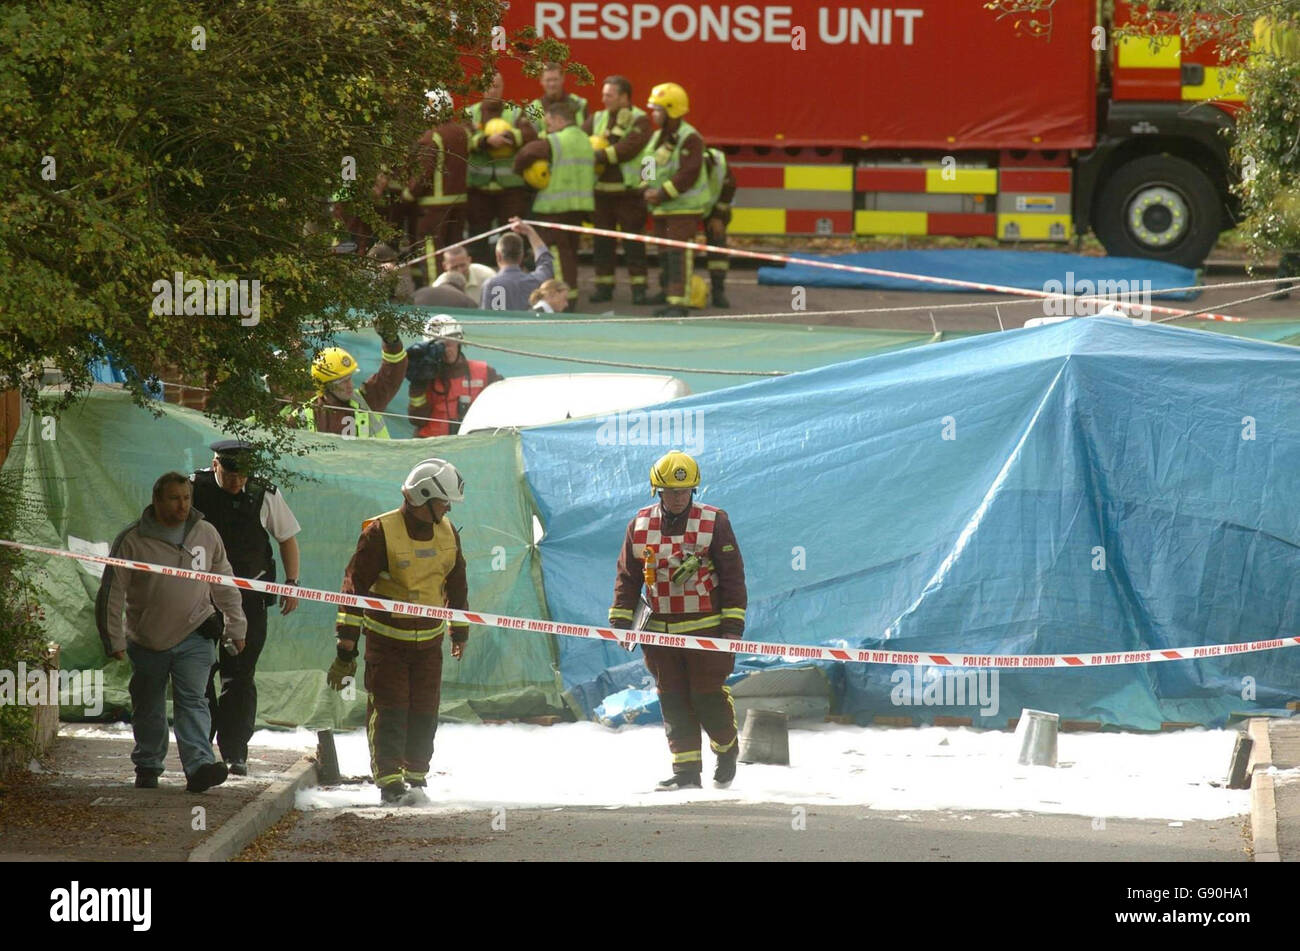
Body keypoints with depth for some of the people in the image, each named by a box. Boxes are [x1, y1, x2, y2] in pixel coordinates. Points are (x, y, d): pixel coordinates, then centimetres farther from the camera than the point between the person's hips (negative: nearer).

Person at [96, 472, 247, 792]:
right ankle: (147, 767, 27)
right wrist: (113, 639, -7)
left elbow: (224, 584, 12)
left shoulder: (206, 534, 1)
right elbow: (112, 592, -5)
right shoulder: (133, 541, -9)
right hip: (147, 642, 0)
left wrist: (235, 627, 14)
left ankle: (199, 765, -24)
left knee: (192, 700, -13)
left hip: (193, 636, 0)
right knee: (148, 708, 12)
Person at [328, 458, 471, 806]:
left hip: (429, 640, 5)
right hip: (386, 638, -5)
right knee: (389, 712, -9)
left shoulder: (447, 533, 3)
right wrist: (346, 649, -18)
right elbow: (355, 587, -15)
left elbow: (456, 583, 19)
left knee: (424, 712, 4)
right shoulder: (380, 533, -16)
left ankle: (416, 779, 16)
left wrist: (460, 631, 25)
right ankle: (389, 782, -8)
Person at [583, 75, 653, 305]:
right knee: (602, 240, 8)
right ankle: (604, 285, 16)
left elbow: (628, 148, -19)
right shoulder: (597, 120, 13)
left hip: (629, 190, -5)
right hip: (601, 189, 5)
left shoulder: (639, 120, -5)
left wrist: (600, 156, -21)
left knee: (633, 239, -2)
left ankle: (638, 286, 3)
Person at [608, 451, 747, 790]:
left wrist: (733, 625, -7)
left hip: (705, 627, -3)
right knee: (673, 701, 2)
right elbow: (627, 577, 13)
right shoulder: (640, 525, 6)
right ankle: (686, 771, 6)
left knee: (708, 696, -3)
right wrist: (621, 620, 7)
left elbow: (732, 575, -2)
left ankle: (727, 747, 24)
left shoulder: (714, 522, -3)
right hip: (660, 631, 3)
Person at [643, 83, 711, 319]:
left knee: (678, 254, -12)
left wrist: (663, 194, -22)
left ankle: (678, 303, -12)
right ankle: (669, 294, 22)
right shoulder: (658, 138, 13)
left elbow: (689, 174, -22)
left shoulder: (689, 138, -15)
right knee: (665, 255, 13)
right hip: (661, 209, 9)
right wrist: (648, 190, -3)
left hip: (684, 207, -9)